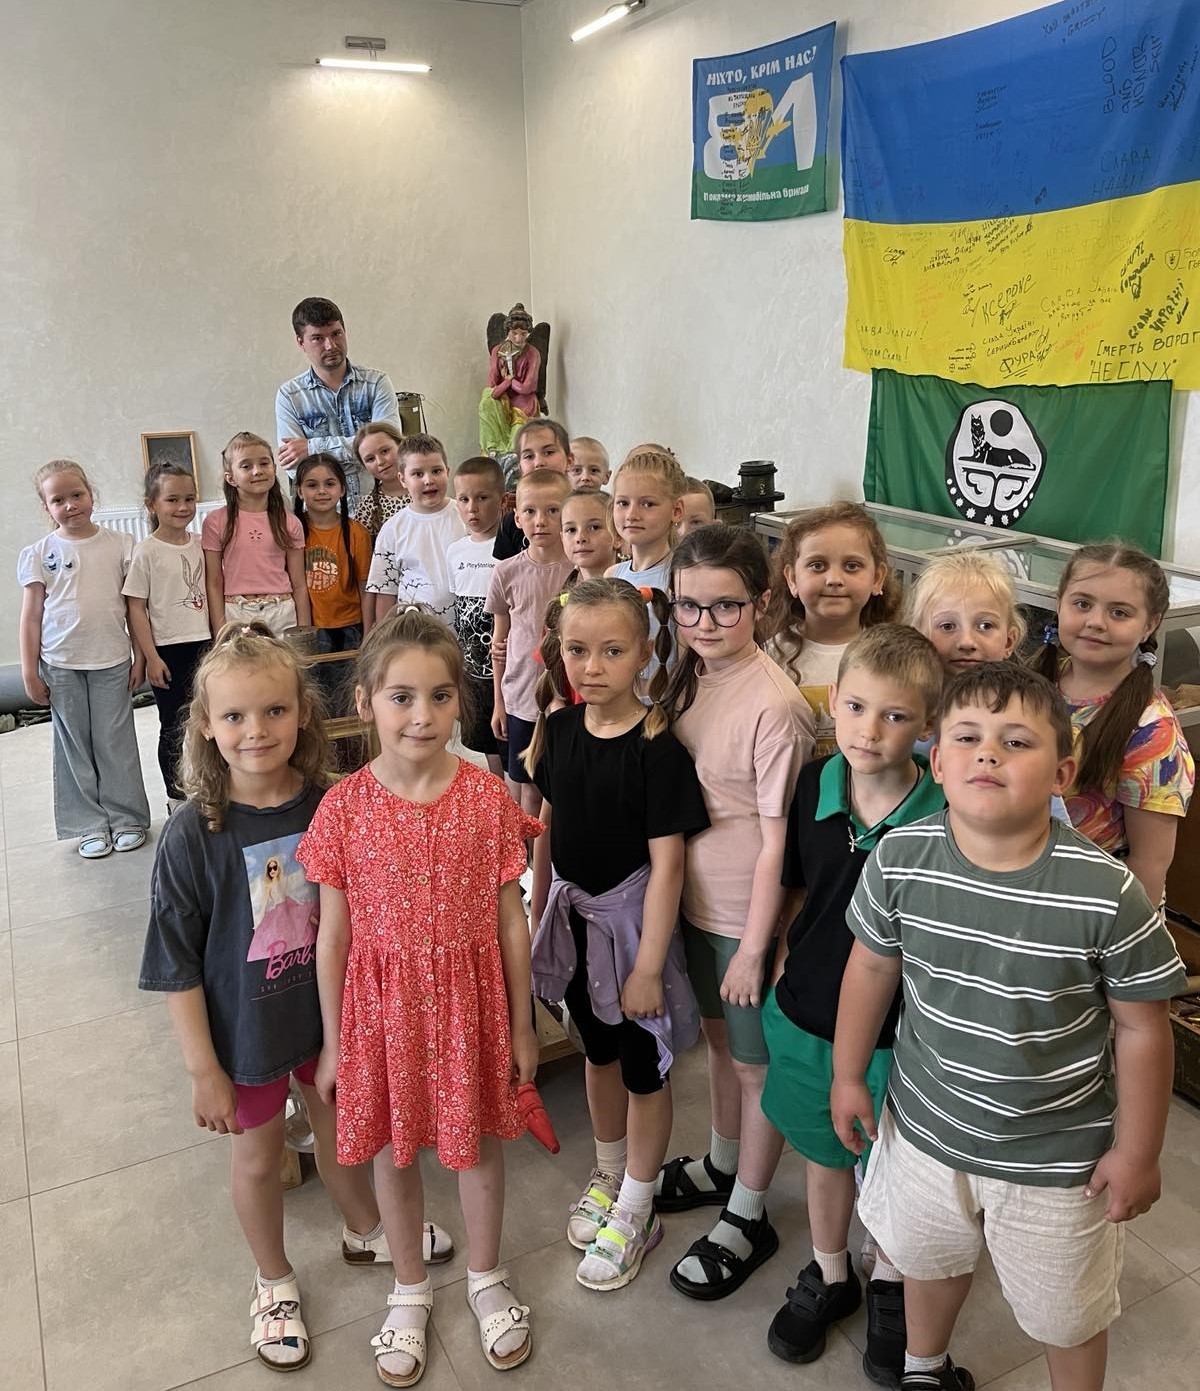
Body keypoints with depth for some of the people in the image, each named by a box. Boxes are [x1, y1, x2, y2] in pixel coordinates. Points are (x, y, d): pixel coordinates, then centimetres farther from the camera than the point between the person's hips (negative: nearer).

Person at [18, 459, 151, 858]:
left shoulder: (119, 545, 0)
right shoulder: (39, 554, 0)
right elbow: (31, 615, 2)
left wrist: (139, 656, 1)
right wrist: (29, 671, -1)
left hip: (112, 661, -1)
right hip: (61, 664, 1)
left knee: (116, 741, 6)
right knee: (74, 746, 8)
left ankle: (127, 818, 19)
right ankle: (90, 826, 18)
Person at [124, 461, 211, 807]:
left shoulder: (200, 544, 5)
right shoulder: (147, 552, -8)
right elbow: (136, 608, -8)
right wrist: (151, 657, -11)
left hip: (204, 645, 4)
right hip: (169, 651, -4)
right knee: (174, 727, 6)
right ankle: (177, 799, 19)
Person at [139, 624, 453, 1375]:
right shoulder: (193, 837, -22)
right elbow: (178, 968, -15)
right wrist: (204, 1070, -12)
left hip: (330, 1009, 3)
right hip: (246, 1029, -2)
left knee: (340, 1125, 24)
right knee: (259, 1154, 19)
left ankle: (366, 1231, 54)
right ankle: (274, 1281, 46)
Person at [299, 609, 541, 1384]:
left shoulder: (487, 797, -13)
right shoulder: (344, 808, -13)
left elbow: (511, 920, -5)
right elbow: (333, 934, -4)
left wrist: (522, 1025, 1)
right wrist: (334, 1042, 3)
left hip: (471, 998, 0)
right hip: (383, 1005, 0)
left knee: (481, 1141, 18)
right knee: (392, 1150, 18)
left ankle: (486, 1277, 46)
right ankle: (410, 1291, 45)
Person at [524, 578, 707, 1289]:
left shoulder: (657, 748, -21)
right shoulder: (560, 728, -4)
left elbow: (666, 863, -20)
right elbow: (548, 829, 7)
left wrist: (648, 964, -18)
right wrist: (537, 914, 11)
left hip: (633, 919, -5)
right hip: (574, 916, 6)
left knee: (644, 1067, 12)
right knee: (600, 1053, 23)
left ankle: (635, 1213, 31)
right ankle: (609, 1175, 45)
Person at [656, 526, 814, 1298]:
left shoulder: (774, 705, -24)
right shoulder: (689, 677, -2)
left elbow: (777, 838, -19)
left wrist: (755, 945, -14)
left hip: (750, 913, -7)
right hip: (696, 898, 7)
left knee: (755, 1059, 12)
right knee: (718, 1033, 25)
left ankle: (747, 1218, 33)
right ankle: (722, 1164, 49)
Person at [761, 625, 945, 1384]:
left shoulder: (943, 815, -22)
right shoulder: (813, 786, -11)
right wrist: (785, 960, 4)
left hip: (895, 1030, -3)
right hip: (807, 1014, 3)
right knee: (824, 1153, 23)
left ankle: (888, 1286, 48)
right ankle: (828, 1277, 49)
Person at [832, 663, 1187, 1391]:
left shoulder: (1107, 893, -27)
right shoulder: (900, 859, -19)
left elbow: (1143, 1029, -13)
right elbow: (871, 967, -3)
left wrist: (1137, 1153, -4)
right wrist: (848, 1076, 7)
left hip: (1059, 1157, -3)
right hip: (926, 1127, 3)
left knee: (1067, 1316, 21)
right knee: (930, 1262, 30)